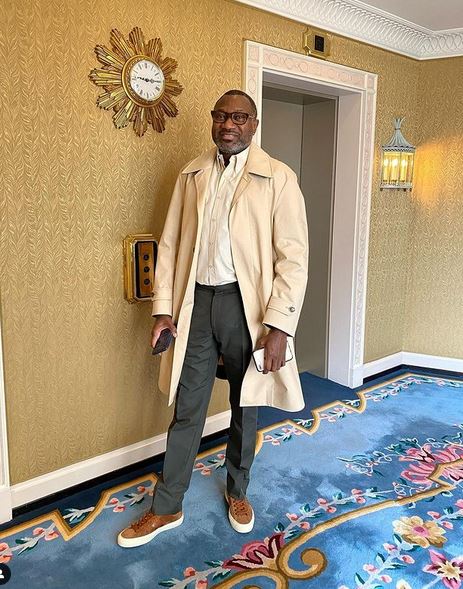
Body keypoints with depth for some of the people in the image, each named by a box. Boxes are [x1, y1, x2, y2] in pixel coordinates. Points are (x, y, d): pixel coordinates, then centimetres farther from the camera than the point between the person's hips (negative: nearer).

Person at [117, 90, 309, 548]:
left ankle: (237, 491, 38)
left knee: (245, 406, 15)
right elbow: (170, 244, 8)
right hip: (196, 302, 3)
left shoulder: (278, 178, -5)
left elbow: (293, 256, -9)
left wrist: (278, 326, -16)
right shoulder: (191, 175, 7)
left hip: (246, 303, -2)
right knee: (186, 409, 10)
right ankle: (166, 508, 26)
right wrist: (163, 307, 1)